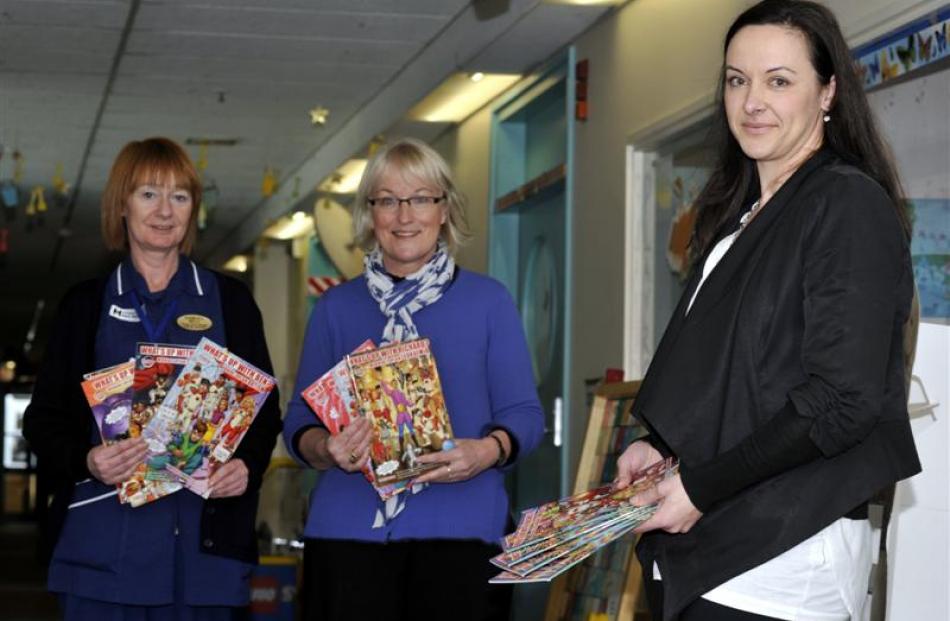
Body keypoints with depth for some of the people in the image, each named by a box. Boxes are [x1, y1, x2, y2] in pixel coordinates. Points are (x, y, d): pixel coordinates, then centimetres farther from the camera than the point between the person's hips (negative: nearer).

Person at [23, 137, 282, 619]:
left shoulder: (229, 301, 12)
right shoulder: (86, 304, 11)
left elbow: (265, 407, 11)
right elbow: (44, 417, 7)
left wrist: (247, 465, -10)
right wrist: (85, 460, -14)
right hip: (104, 541, 0)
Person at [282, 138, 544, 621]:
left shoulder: (488, 301, 7)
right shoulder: (336, 308, 11)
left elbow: (523, 413, 5)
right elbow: (299, 420, 10)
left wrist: (487, 451, -16)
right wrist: (327, 448, -12)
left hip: (460, 531, -1)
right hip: (348, 530, 1)